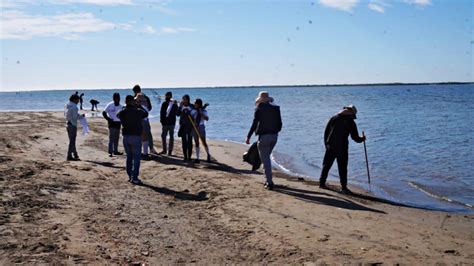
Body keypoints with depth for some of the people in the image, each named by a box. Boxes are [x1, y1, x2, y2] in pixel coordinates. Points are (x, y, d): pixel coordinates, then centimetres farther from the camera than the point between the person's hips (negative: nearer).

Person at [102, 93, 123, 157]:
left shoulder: (120, 106, 8)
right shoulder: (109, 105, -7)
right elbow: (104, 113, -4)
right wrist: (108, 119, -13)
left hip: (118, 123, 6)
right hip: (112, 123, -5)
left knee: (117, 138, 11)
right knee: (111, 138, -9)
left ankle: (115, 151, 19)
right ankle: (110, 152, -9)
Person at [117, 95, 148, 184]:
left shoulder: (122, 112, 0)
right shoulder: (138, 111, -9)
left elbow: (117, 114, 23)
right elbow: (146, 114, 11)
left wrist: (124, 107, 25)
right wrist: (139, 106, 21)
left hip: (126, 137, 4)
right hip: (136, 137, -4)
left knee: (129, 157, 15)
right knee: (136, 157, 0)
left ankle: (130, 176, 19)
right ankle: (134, 178, -5)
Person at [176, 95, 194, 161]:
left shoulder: (192, 106, -1)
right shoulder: (181, 106, 5)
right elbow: (177, 114, -7)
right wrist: (180, 106, -14)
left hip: (190, 126, -2)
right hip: (182, 125, 2)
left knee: (189, 141, -1)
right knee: (184, 141, 4)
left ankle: (189, 156, 3)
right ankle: (185, 156, 10)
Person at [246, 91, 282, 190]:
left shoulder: (259, 109, -6)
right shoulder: (276, 108, 7)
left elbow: (254, 124, -9)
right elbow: (280, 123, 7)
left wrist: (248, 137, -4)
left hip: (264, 136, -5)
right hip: (274, 136, 5)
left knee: (265, 159, 0)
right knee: (266, 157, 22)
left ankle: (270, 182, -3)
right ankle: (268, 179, 24)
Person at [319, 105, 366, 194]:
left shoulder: (334, 118, 7)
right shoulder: (351, 122, -2)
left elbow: (326, 132, 9)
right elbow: (355, 138, 0)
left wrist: (326, 144, 17)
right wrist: (362, 139, 20)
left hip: (330, 147, 3)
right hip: (342, 148, -3)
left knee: (326, 166, 13)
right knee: (342, 168, 2)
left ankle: (322, 183, 18)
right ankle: (344, 188, 4)